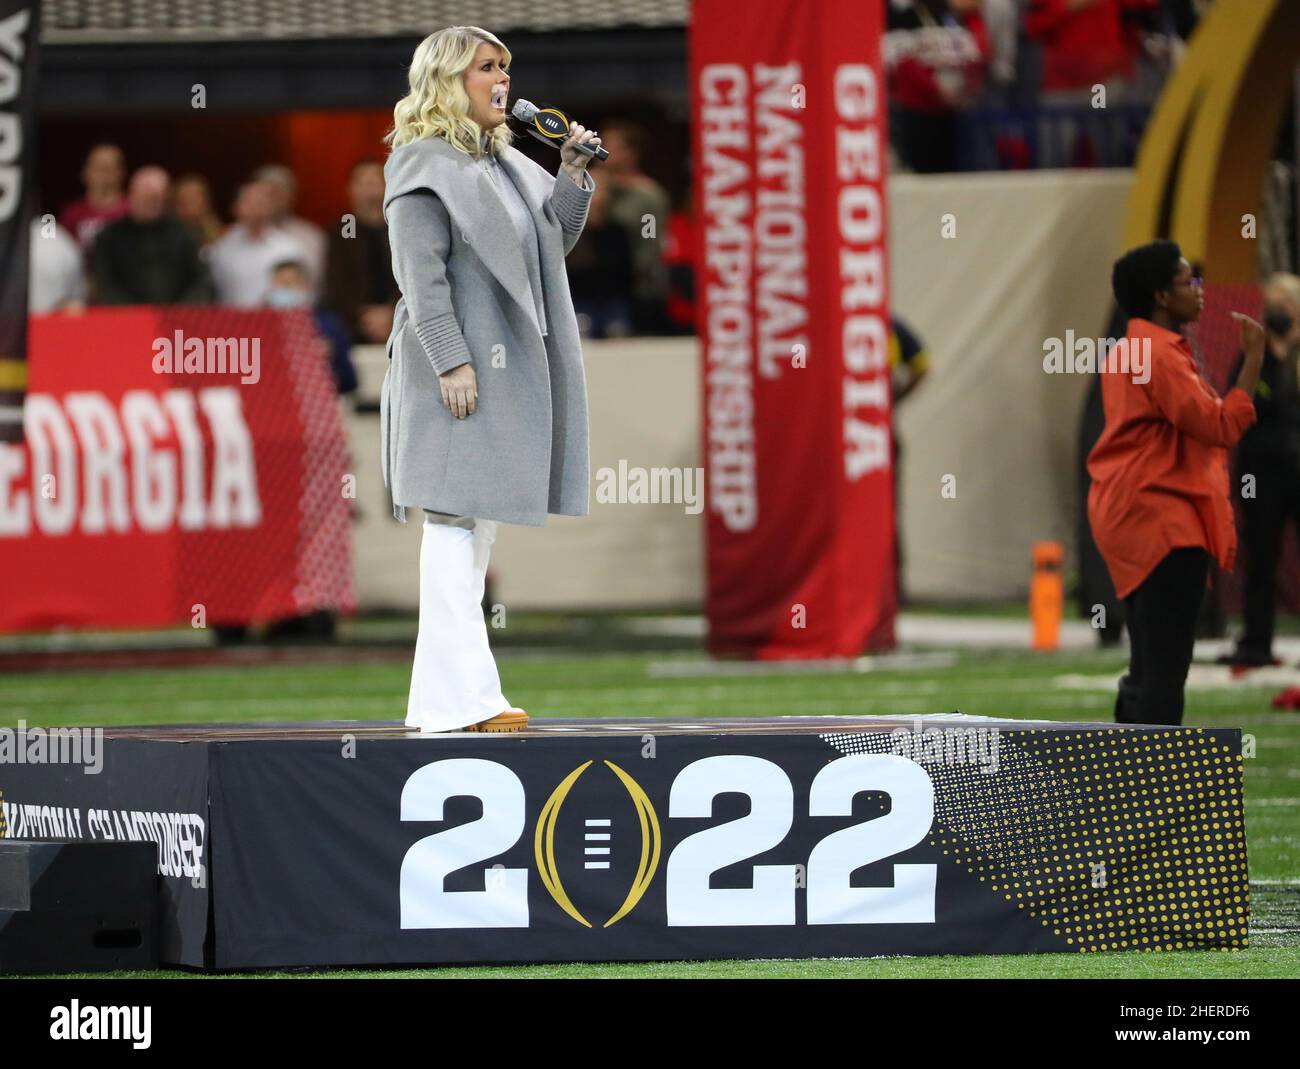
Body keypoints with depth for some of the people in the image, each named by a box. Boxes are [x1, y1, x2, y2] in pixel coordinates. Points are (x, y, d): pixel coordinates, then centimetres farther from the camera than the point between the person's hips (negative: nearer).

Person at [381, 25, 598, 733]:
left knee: (477, 526, 9)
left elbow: (554, 240, 23)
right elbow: (421, 275, -16)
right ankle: (464, 695, -15)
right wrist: (451, 362, -22)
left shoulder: (505, 163, 19)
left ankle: (437, 700, 12)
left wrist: (573, 175, 8)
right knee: (457, 521, -11)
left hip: (508, 371, 10)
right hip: (458, 372, -10)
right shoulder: (424, 167, -9)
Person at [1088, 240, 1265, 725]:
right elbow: (1220, 427, -20)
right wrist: (1254, 360, -18)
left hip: (1129, 521, 11)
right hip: (1162, 521, -11)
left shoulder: (1129, 351, 18)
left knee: (1148, 668, 14)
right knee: (1165, 671, -11)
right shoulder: (1160, 356, -15)